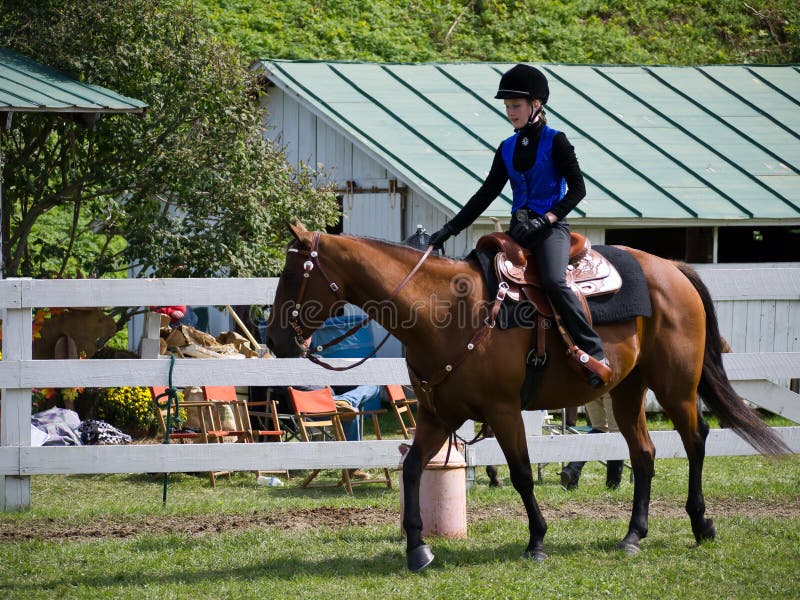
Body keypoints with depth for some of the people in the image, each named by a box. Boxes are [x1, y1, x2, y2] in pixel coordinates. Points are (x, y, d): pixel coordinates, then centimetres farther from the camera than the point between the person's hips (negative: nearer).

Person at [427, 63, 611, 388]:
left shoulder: (555, 142, -3)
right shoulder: (507, 148, 13)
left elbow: (577, 188, -7)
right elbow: (486, 195, 14)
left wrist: (545, 219, -20)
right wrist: (448, 230, 7)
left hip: (551, 228, -7)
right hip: (519, 228, 7)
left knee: (554, 281, -31)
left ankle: (596, 355, -30)